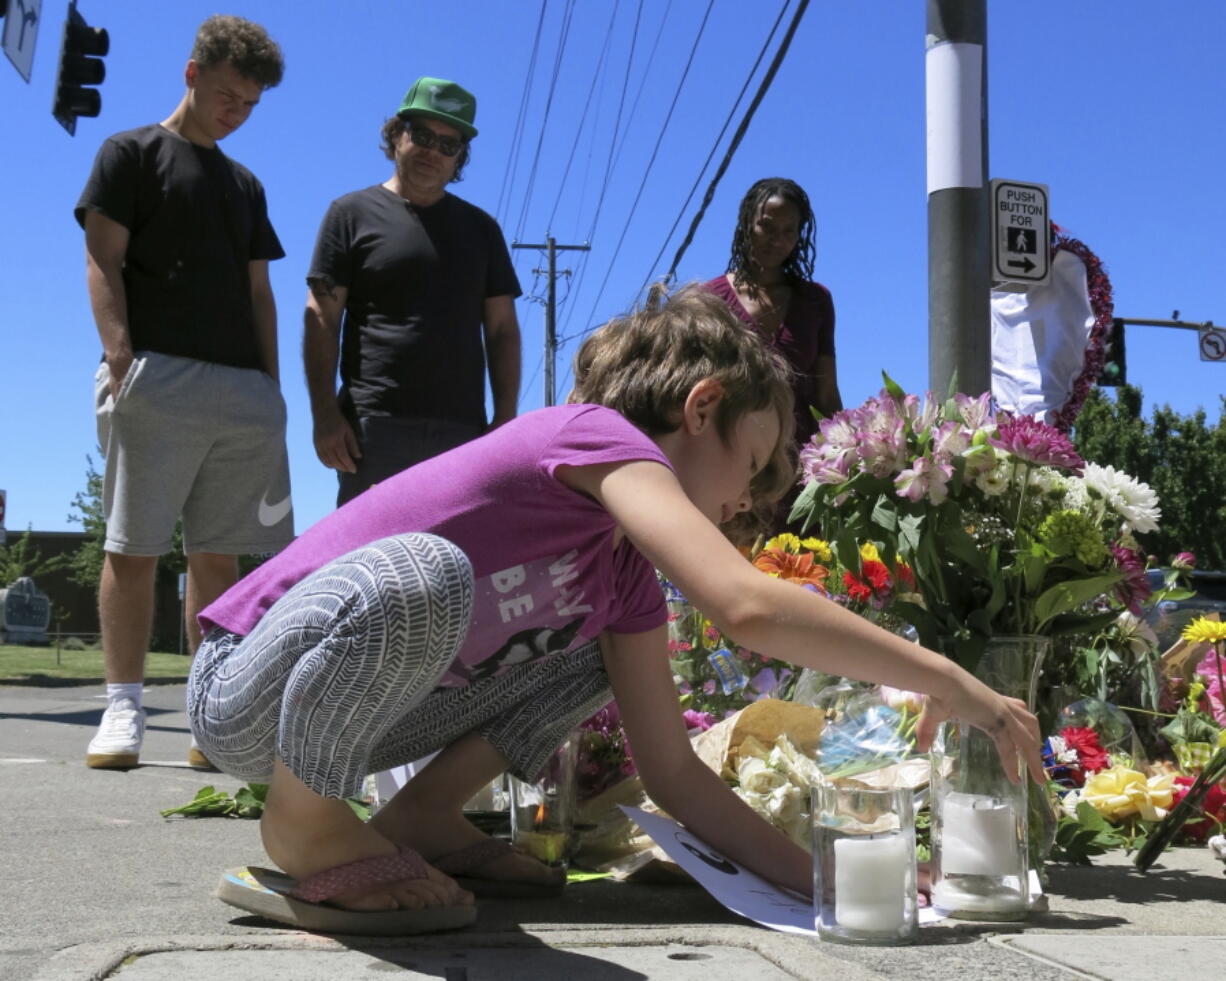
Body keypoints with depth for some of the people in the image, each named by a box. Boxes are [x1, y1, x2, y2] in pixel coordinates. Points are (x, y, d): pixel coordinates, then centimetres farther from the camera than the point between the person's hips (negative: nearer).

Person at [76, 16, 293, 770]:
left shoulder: (246, 185, 24)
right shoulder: (132, 154, 8)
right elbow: (104, 262, -2)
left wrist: (271, 385, 10)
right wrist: (120, 355, -15)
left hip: (243, 389, 5)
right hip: (158, 376, -5)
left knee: (219, 554, 3)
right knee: (134, 549, -6)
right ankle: (124, 708, -1)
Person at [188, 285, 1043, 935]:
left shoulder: (625, 571, 9)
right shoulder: (596, 431, -17)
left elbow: (673, 772, 6)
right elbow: (748, 605, -32)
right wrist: (946, 681, -23)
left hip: (350, 708, 9)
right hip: (252, 686, -9)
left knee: (605, 642, 8)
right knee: (420, 575, -39)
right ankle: (306, 828, -13)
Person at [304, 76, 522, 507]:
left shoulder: (480, 228, 19)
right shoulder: (353, 213, 10)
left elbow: (503, 329, 16)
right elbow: (322, 320, 2)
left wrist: (505, 419, 4)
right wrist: (325, 414, -9)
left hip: (462, 430, 3)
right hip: (375, 425, -3)